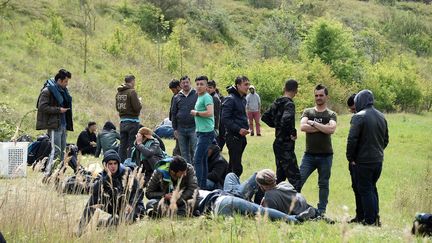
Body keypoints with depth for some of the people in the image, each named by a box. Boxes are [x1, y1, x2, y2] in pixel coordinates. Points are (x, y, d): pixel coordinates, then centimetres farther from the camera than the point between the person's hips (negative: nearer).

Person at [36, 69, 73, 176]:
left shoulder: (62, 90, 17)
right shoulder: (47, 91, -9)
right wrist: (58, 110, -18)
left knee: (62, 151, 9)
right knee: (55, 150, -13)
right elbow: (42, 107, -16)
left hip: (63, 125, 9)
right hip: (54, 125, -9)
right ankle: (48, 173, -11)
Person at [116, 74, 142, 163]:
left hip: (122, 121, 7)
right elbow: (137, 108, -17)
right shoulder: (132, 92, -13)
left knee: (122, 145, 12)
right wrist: (139, 102, 2)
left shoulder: (118, 93, 8)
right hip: (132, 121, -7)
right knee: (132, 145, -2)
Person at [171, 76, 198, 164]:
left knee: (194, 151, -6)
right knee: (184, 153, 8)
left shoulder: (197, 95, 1)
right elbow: (173, 114, 15)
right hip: (181, 129, 4)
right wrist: (175, 129, 10)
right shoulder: (177, 97, 11)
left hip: (193, 128, -4)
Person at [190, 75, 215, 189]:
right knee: (203, 160, 14)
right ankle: (204, 185, 20)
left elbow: (209, 112, -24)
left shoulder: (207, 97, -11)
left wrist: (196, 113, -12)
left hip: (206, 133, -10)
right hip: (200, 132, 10)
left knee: (197, 160, -12)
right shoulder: (199, 97, 18)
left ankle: (199, 186, -12)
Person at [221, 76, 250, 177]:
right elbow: (225, 119, -18)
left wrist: (246, 127, 10)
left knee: (233, 165, 15)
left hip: (241, 136, 9)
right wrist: (239, 129, -20)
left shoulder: (243, 99, 14)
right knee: (237, 168, -11)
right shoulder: (230, 99, -13)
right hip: (233, 136, -9)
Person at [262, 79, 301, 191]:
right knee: (295, 178, -10)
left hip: (278, 143, 9)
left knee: (280, 176, 18)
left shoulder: (277, 103, 9)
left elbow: (265, 117, 20)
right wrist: (293, 132, -19)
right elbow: (286, 119, -34)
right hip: (286, 145, -9)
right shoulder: (289, 104, -16)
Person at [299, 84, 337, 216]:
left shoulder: (331, 114, 4)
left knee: (323, 184, 6)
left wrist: (313, 123, -11)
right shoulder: (308, 112, 7)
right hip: (309, 155, 1)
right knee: (298, 180, -7)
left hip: (325, 155, 0)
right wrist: (322, 128, -13)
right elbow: (302, 127, -12)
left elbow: (331, 129, -16)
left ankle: (321, 210, 13)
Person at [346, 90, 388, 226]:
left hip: (363, 161, -7)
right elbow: (386, 139, 16)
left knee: (365, 191, 1)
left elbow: (352, 139, -17)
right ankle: (376, 217, 20)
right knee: (372, 188, 20)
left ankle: (370, 221, 2)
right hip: (378, 160, 7)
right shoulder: (381, 117, 9)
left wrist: (350, 157, -6)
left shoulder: (359, 117, -14)